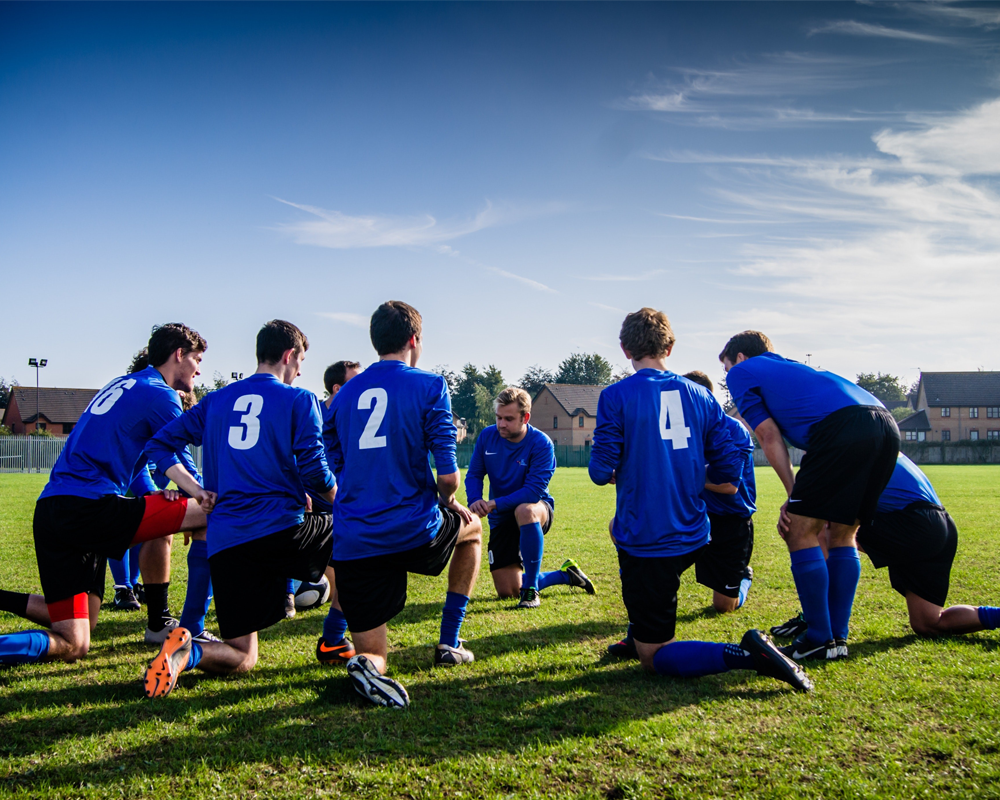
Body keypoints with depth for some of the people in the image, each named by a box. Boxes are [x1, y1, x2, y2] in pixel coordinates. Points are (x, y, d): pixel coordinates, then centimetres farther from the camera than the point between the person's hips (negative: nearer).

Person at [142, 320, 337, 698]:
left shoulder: (216, 400, 17)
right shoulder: (300, 400, 3)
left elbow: (160, 444, 14)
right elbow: (315, 471, -4)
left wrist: (199, 492, 12)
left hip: (224, 543, 4)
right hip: (282, 531, -4)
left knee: (240, 659, 13)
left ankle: (187, 651, -21)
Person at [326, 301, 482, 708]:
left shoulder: (343, 395, 13)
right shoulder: (429, 386, -3)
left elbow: (334, 471, 16)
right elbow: (448, 475, -10)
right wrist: (448, 503, 13)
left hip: (353, 543, 4)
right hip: (414, 532, -3)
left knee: (373, 655, 14)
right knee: (472, 526, 32)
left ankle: (368, 664, -25)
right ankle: (449, 643, 28)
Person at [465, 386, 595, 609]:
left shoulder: (541, 444, -20)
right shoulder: (487, 436, -7)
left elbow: (533, 491, -26)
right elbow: (474, 474, -2)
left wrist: (494, 504, -33)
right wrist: (475, 501, -23)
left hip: (537, 509, -4)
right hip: (501, 519, 5)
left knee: (524, 511, -44)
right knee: (507, 591, 0)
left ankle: (531, 590, -28)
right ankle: (565, 574, 26)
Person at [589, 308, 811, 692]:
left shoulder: (616, 396, -9)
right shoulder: (700, 395, 5)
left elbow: (601, 471, -11)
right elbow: (730, 468, 4)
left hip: (646, 543, -6)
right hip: (692, 537, 6)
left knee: (654, 657, 4)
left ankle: (745, 654, -21)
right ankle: (640, 634, 34)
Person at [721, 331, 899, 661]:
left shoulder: (741, 372, 19)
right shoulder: (790, 367, 39)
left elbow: (770, 436, 9)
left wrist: (794, 496, 11)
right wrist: (800, 501, 25)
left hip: (842, 426, -8)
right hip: (887, 426, 8)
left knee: (800, 533, 3)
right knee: (842, 535, 19)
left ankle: (820, 639, 7)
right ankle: (839, 637, 20)